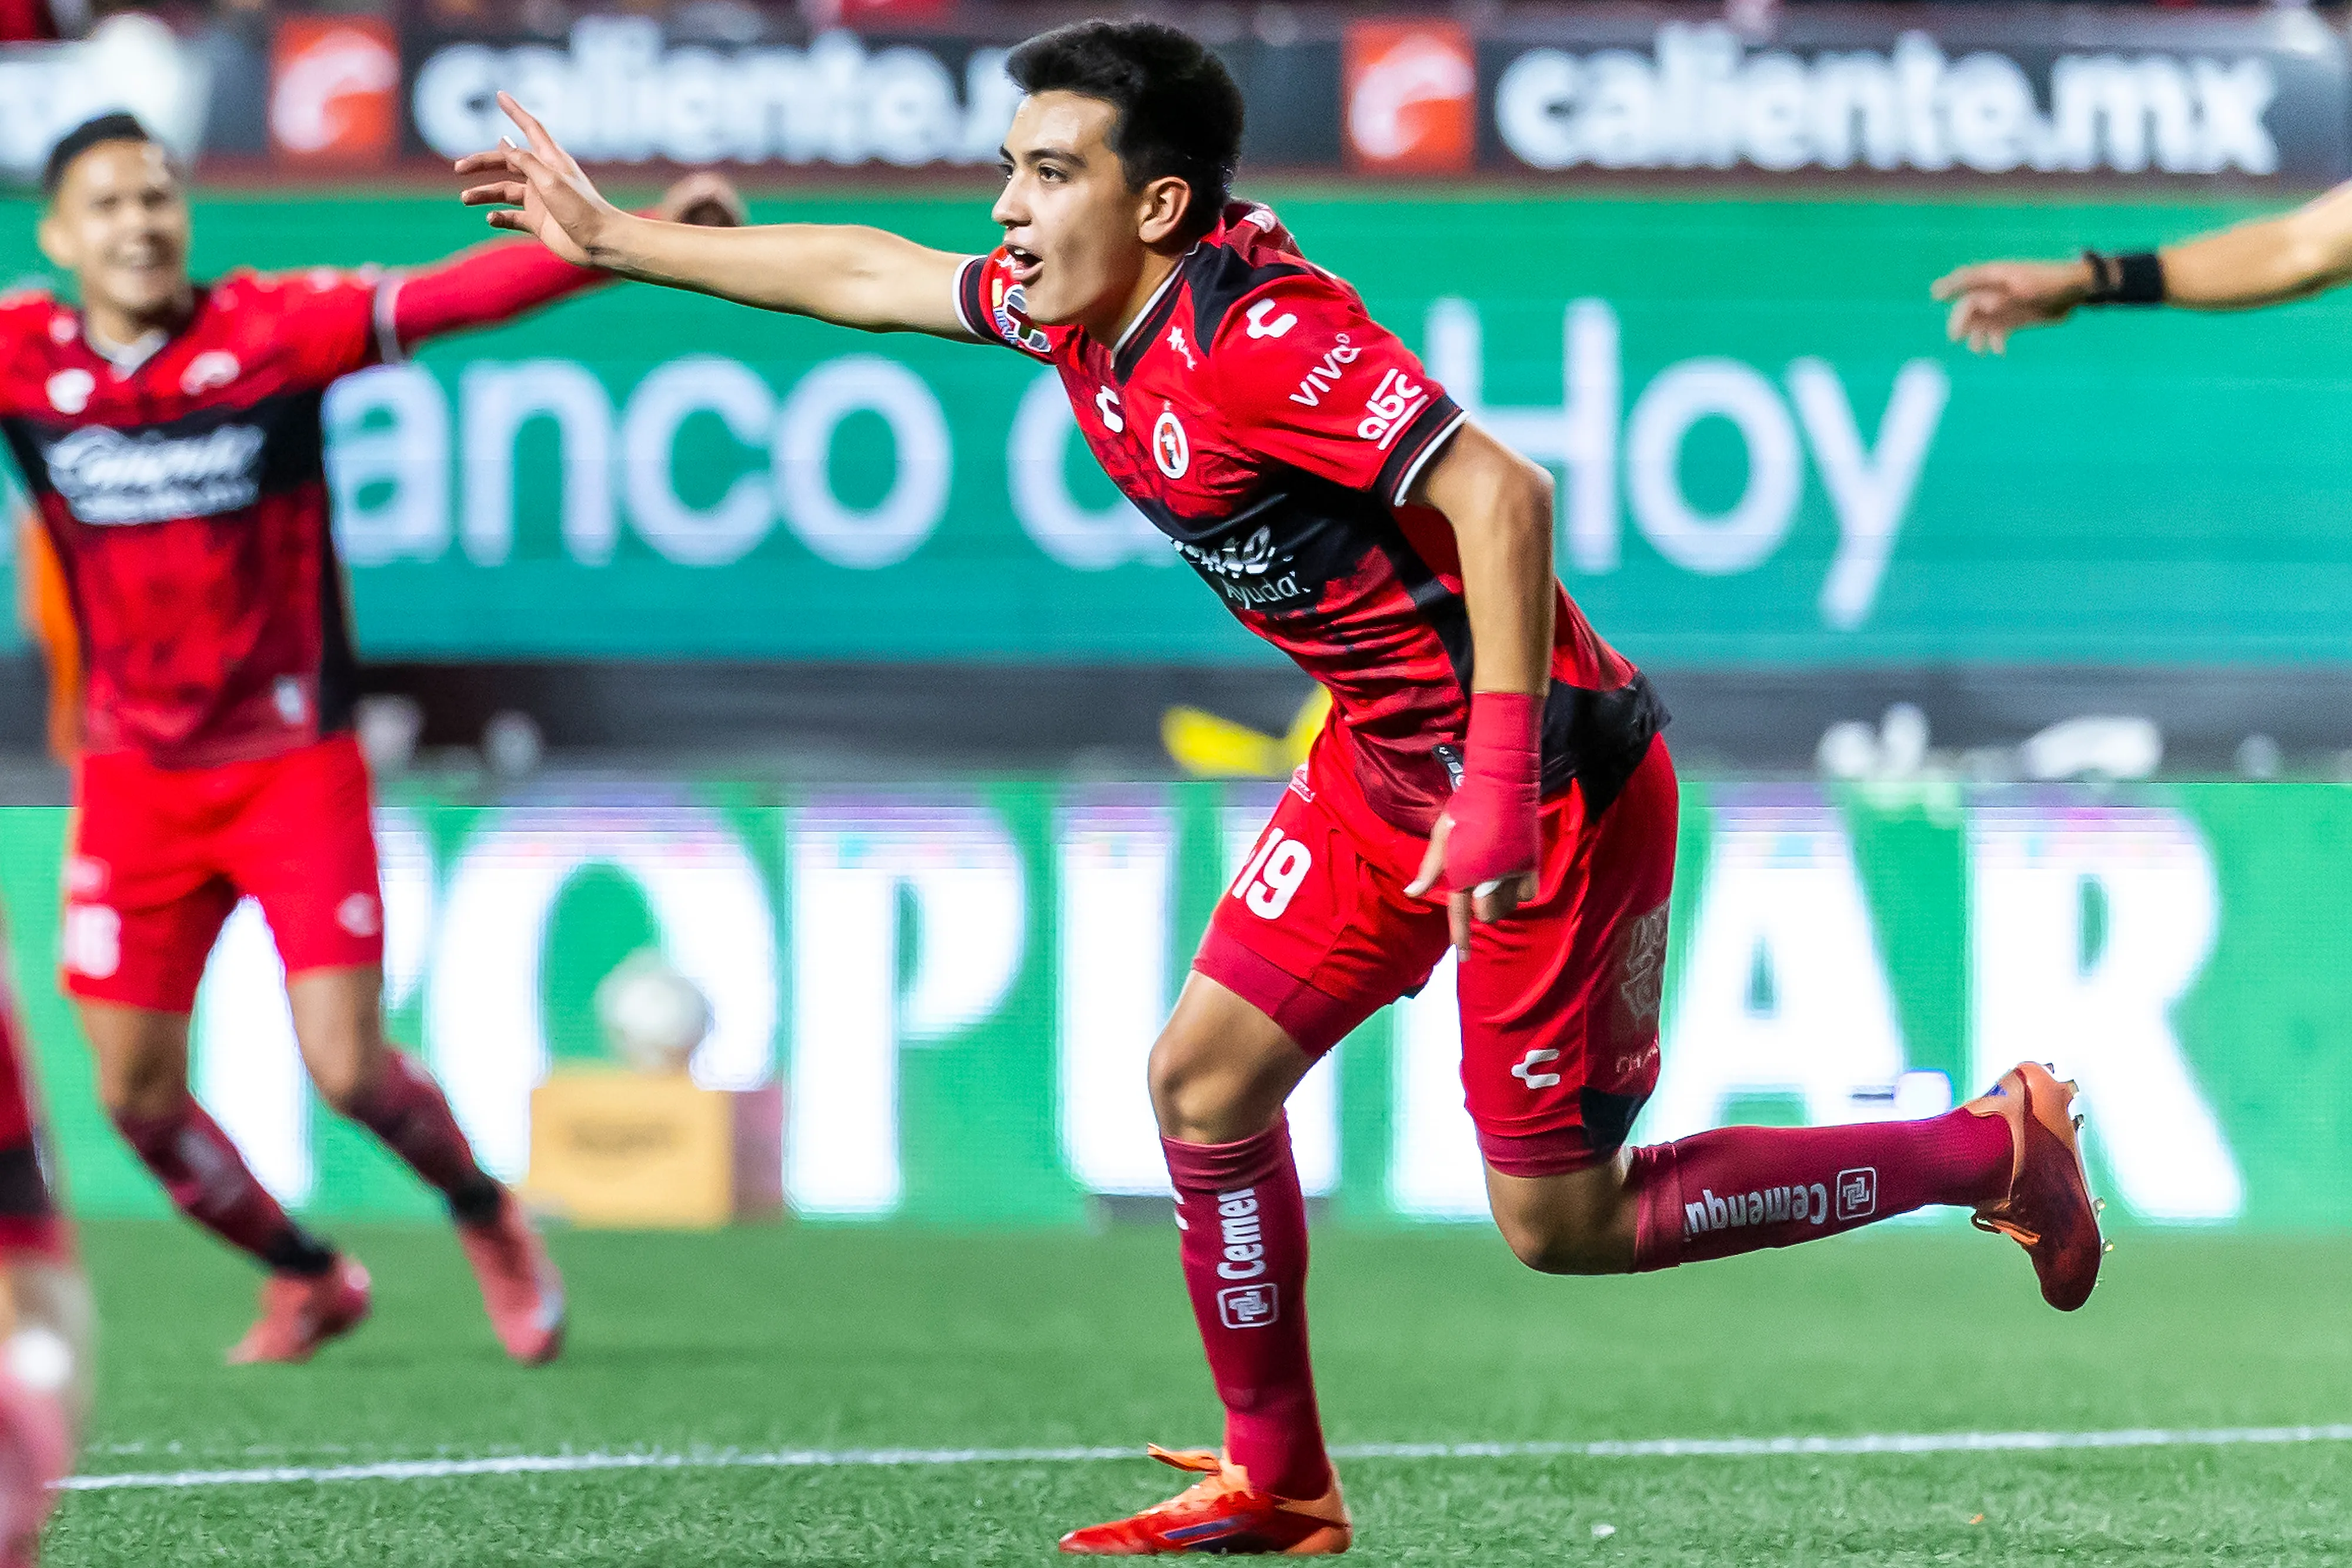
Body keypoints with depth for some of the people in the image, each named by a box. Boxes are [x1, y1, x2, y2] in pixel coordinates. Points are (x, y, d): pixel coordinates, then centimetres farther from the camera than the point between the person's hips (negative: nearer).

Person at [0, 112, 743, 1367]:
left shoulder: (273, 329, -11)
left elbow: (460, 294, -19)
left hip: (293, 762, -3)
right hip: (135, 779, 3)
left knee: (348, 1070, -10)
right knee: (136, 1095, 2)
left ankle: (484, 1215, 23)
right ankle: (305, 1277, 30)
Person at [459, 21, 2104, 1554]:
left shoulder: (1258, 333, -26)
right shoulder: (1078, 305, 2)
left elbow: (1499, 494, -32)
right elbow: (867, 274, 19)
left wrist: (1502, 785, -35)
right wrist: (614, 237, 25)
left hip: (1553, 778, -9)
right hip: (1381, 760, 9)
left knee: (1561, 1223, -3)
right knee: (1206, 1084, 9)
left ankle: (1997, 1148, 10)